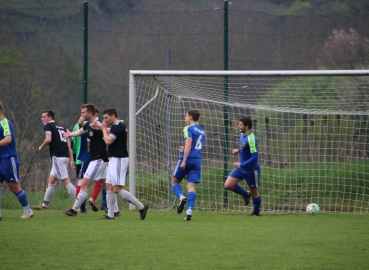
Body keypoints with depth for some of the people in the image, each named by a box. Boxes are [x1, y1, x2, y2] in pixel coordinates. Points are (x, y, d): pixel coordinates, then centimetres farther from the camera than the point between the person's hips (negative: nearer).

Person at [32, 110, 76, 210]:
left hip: (57, 156, -9)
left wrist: (41, 147, 0)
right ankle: (45, 205, 21)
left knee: (66, 181, -10)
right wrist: (71, 159, 14)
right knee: (51, 180, 16)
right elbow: (69, 144, 16)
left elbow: (48, 139, -19)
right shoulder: (61, 127, 21)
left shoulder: (48, 126, -2)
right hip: (65, 156, 9)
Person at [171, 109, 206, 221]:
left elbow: (188, 144, -16)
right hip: (198, 160, 6)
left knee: (175, 181, 11)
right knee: (191, 186, -1)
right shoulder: (202, 132, 20)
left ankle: (181, 197, -16)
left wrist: (184, 160, -20)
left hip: (188, 159, -6)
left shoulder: (188, 128, -4)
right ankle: (189, 210, -17)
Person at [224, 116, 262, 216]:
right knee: (228, 185, -2)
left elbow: (254, 157, -26)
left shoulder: (251, 139, -25)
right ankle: (246, 195, 20)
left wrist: (241, 165, -26)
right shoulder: (242, 135, 2)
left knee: (254, 192, 8)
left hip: (251, 169, -8)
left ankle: (257, 212, 27)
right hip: (241, 168, 8)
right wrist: (238, 150, 2)